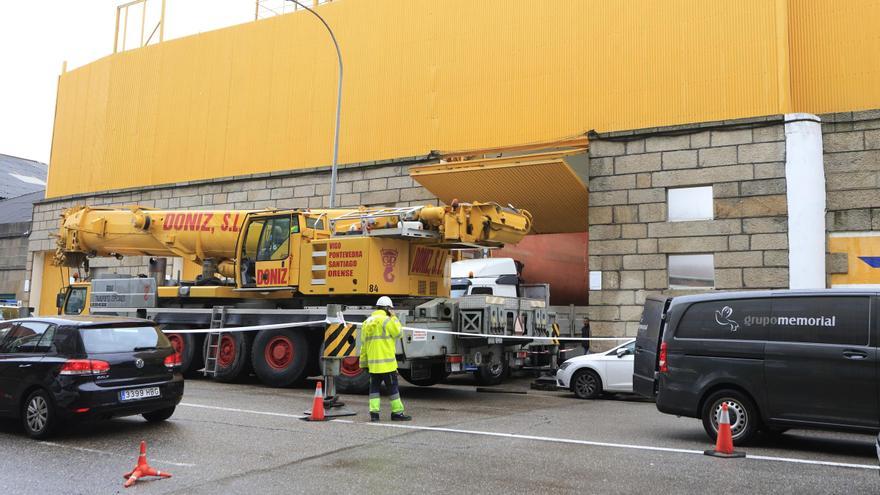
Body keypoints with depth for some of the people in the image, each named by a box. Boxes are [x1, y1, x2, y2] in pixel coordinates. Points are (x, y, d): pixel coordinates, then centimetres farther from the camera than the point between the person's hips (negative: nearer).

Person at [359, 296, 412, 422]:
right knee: (393, 387, 2)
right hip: (386, 362, -6)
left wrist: (364, 362, 18)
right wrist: (394, 317, 6)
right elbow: (397, 333, -1)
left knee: (374, 387, 11)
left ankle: (374, 412, 5)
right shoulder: (386, 320, -11)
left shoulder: (367, 322, 12)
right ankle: (397, 413, 7)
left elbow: (364, 345, 14)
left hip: (373, 363, 6)